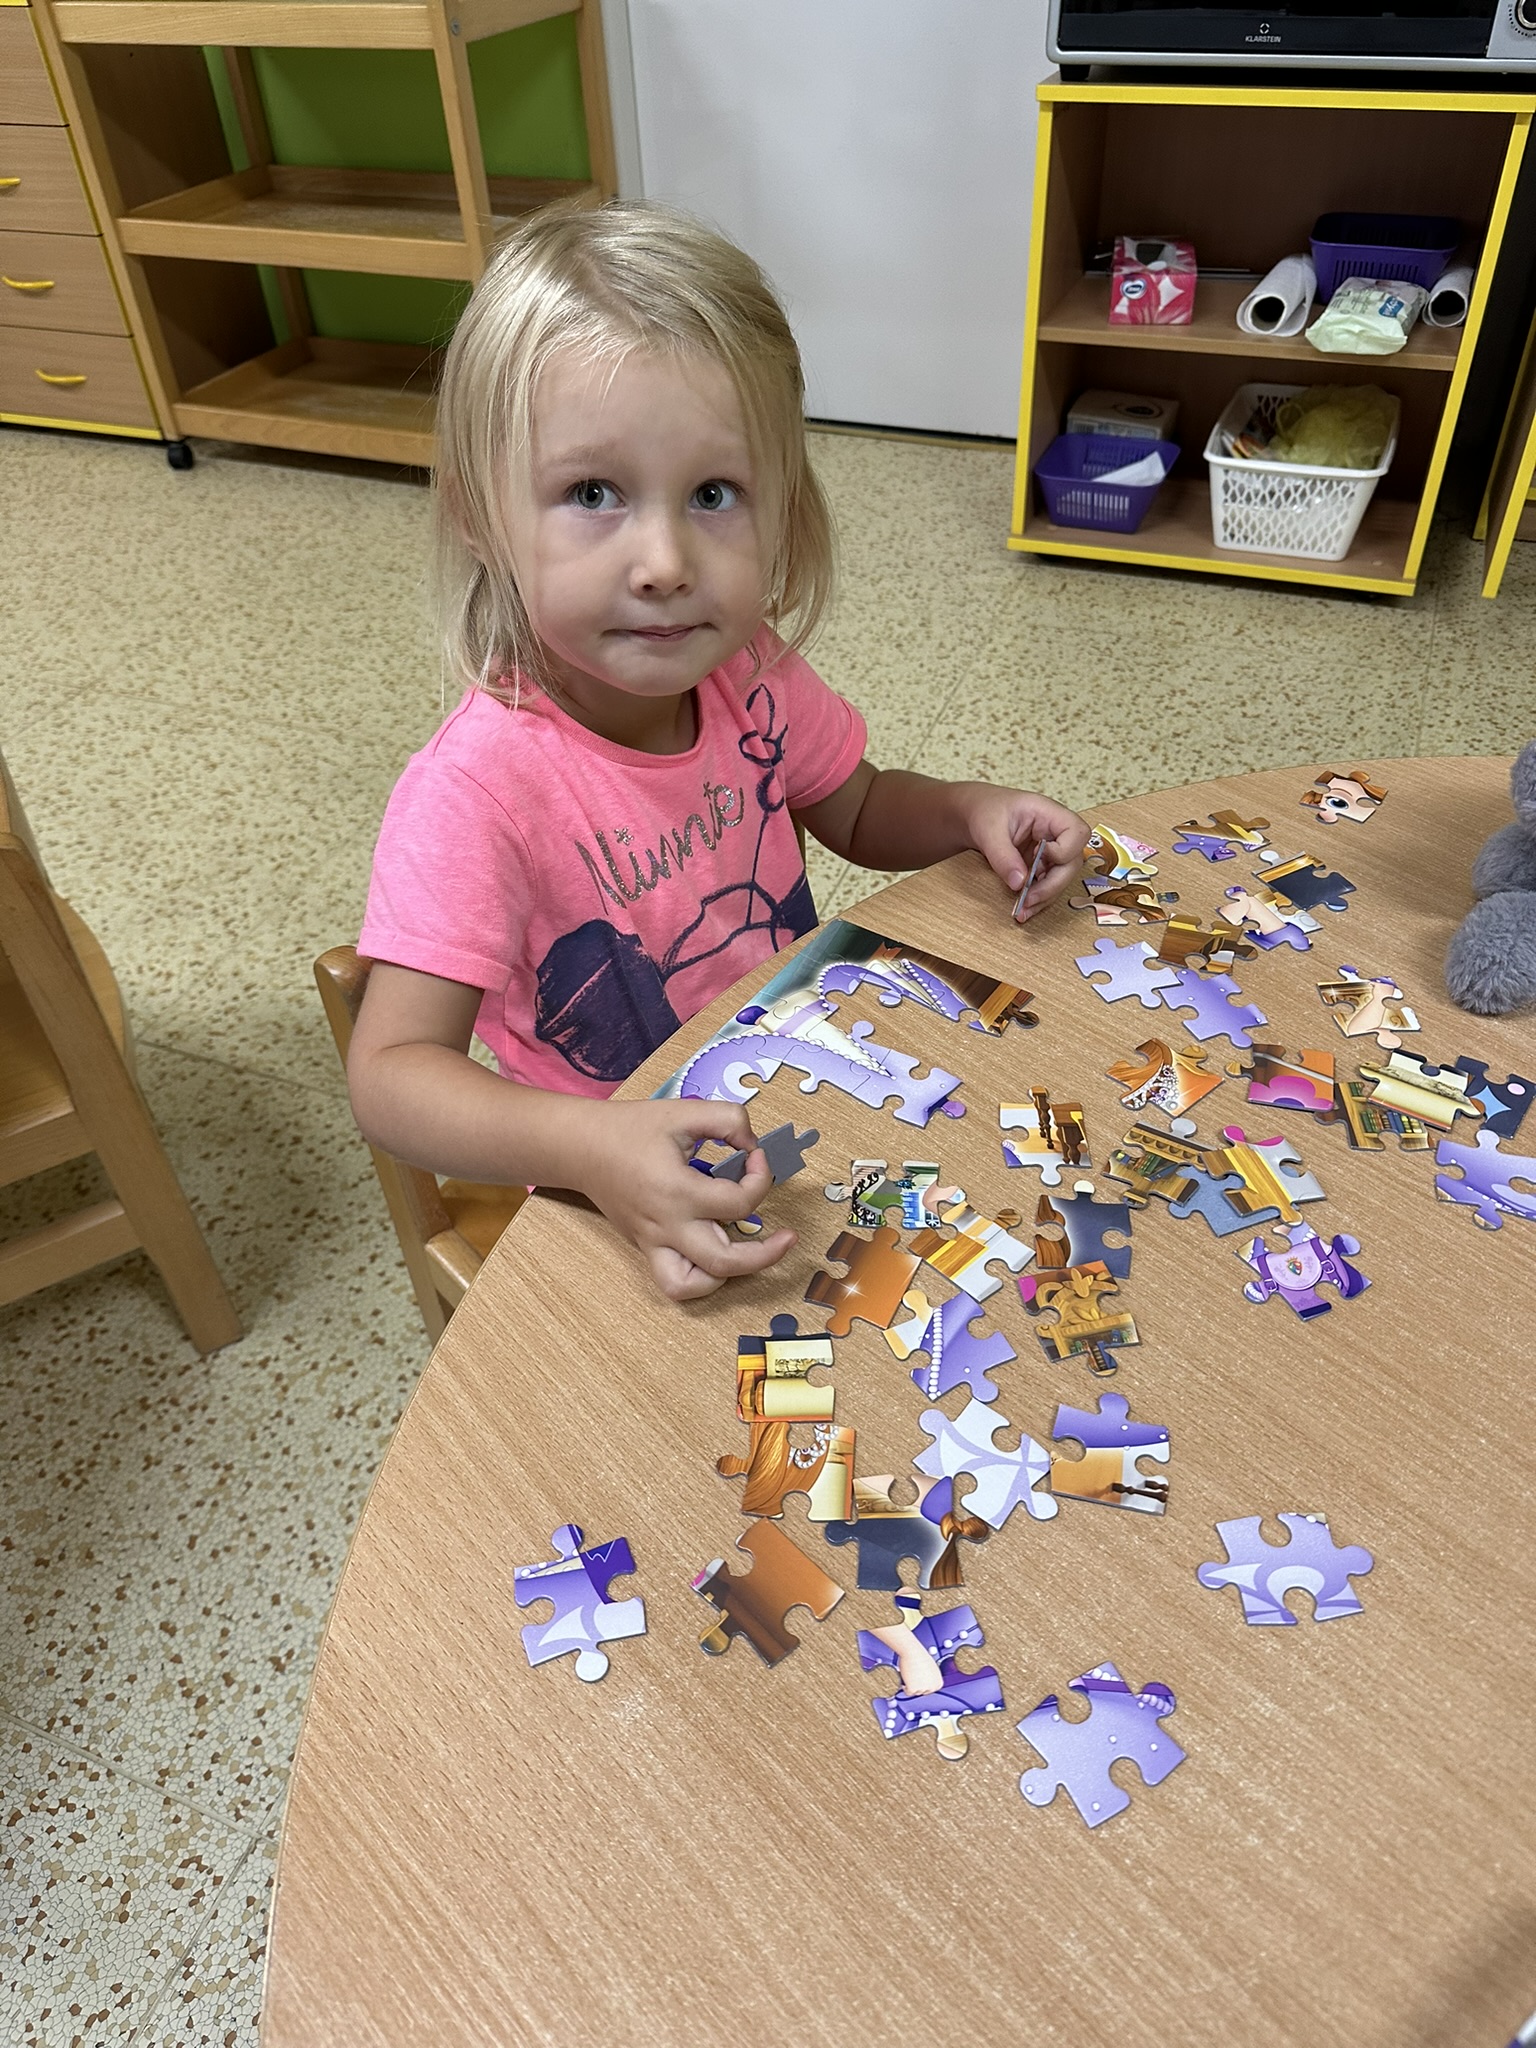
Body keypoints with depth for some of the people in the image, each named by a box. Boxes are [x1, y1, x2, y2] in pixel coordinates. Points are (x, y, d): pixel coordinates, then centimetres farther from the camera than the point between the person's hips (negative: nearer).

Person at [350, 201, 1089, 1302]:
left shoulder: (750, 675, -10)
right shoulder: (479, 792, -29)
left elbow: (858, 813, 10)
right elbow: (392, 1074, -29)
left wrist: (967, 811, -11)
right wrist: (592, 1148, -47)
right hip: (624, 1199, -5)